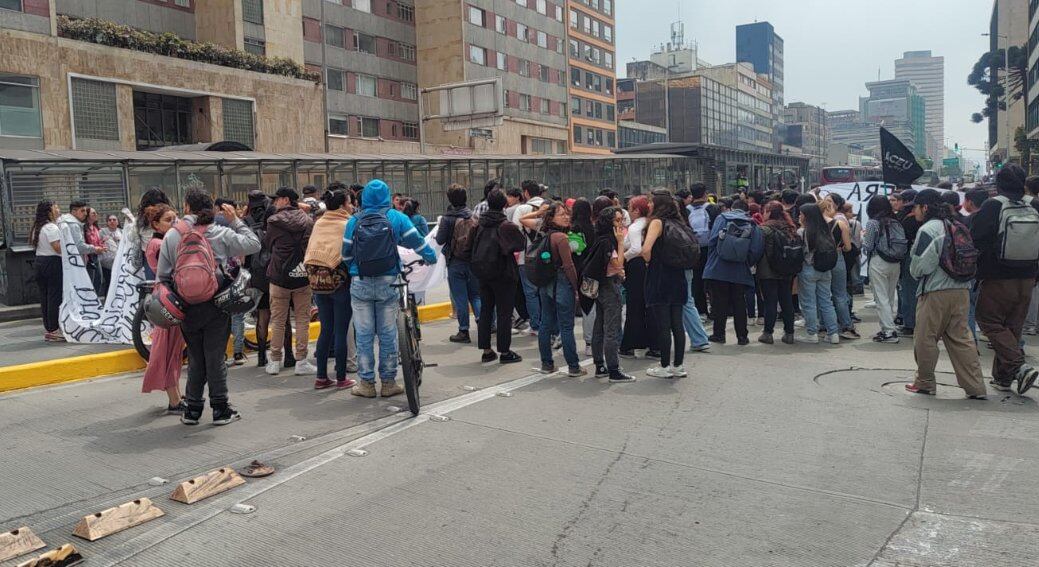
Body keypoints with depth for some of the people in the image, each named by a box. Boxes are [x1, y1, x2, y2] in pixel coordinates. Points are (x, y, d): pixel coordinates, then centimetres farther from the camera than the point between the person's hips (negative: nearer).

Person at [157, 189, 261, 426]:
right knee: (215, 357, 5)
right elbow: (254, 245, 2)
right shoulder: (222, 234, -6)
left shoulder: (171, 236, -1)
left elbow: (162, 276, 2)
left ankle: (193, 409, 20)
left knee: (195, 359, 14)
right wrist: (235, 220, 8)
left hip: (187, 307, 2)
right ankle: (220, 409, 11)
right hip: (216, 306, -2)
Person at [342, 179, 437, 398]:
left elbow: (346, 253, 5)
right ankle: (388, 382, 14)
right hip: (387, 283, 0)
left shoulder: (354, 221, 2)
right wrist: (431, 257, 22)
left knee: (364, 335, 6)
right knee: (388, 334, 7)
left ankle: (366, 383, 11)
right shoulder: (396, 217, 0)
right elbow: (416, 241, 4)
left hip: (360, 284, 0)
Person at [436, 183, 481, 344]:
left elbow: (440, 240, -10)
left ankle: (464, 332, 6)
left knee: (460, 298, 3)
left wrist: (439, 227, 8)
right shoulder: (473, 216, 0)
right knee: (475, 294, 15)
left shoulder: (447, 218, -11)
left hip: (455, 263, -3)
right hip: (473, 261, 3)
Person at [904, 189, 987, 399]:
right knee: (960, 338, 10)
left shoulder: (927, 229, -11)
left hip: (935, 292, -7)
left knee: (925, 338, 5)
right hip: (962, 290, 7)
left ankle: (925, 383, 16)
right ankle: (976, 387, 7)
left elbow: (919, 266, -13)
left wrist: (916, 274, 8)